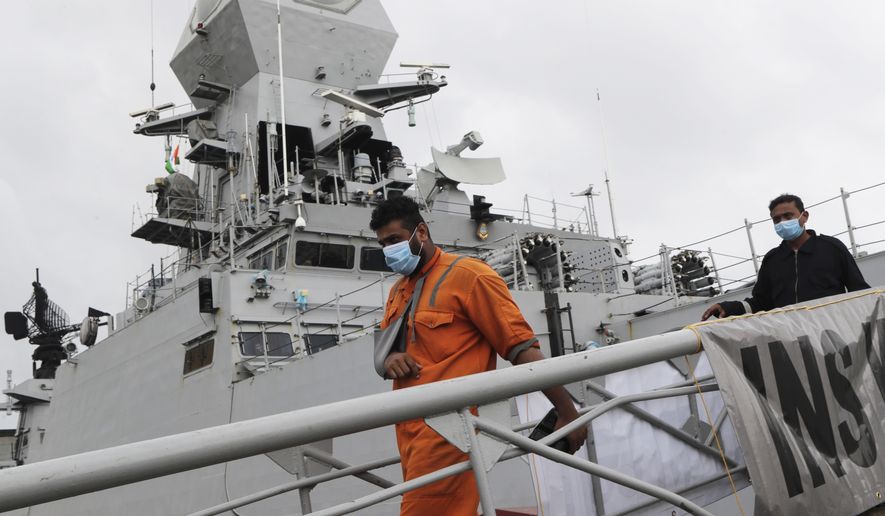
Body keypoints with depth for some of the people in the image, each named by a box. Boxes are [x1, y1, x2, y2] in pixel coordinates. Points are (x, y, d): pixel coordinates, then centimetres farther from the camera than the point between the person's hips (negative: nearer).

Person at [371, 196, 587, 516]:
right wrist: (389, 360, -1)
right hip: (409, 429, 7)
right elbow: (382, 349, 25)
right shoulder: (397, 291, 18)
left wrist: (567, 411, -8)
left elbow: (521, 346, -8)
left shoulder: (468, 276, -6)